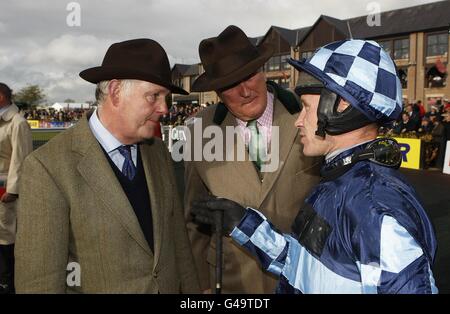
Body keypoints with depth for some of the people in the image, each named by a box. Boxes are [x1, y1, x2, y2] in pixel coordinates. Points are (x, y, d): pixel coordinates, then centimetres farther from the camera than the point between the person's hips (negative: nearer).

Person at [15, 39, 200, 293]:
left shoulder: (159, 153, -3)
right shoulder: (49, 167, -20)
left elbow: (178, 237, 2)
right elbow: (38, 280, -18)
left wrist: (190, 288, 3)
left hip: (170, 285, 5)